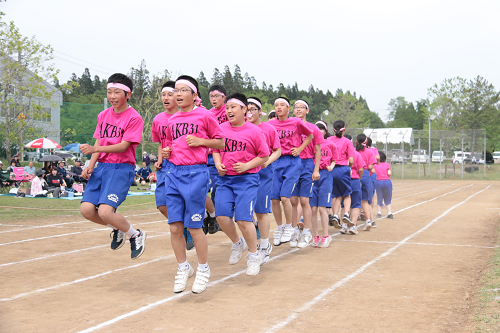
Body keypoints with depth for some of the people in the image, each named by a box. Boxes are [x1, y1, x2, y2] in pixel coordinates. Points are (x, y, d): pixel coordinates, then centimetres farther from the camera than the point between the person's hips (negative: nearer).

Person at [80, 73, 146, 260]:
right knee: (87, 209, -7)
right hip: (101, 167, 7)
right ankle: (117, 229, 22)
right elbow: (99, 141, 15)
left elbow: (123, 146, -15)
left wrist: (94, 149, -24)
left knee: (105, 211, -21)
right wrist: (91, 166, 0)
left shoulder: (134, 118, -8)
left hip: (121, 168, -7)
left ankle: (135, 235, 6)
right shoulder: (103, 116, 14)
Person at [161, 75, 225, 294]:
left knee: (194, 226, -2)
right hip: (174, 173, 5)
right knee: (175, 227, 4)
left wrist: (200, 141, -12)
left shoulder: (204, 116, -2)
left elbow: (221, 143, 2)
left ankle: (203, 270, 17)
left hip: (196, 173, -5)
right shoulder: (172, 120, 14)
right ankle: (183, 268, 22)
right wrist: (166, 152, 6)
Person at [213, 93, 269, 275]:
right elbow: (216, 149, 19)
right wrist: (218, 164, -1)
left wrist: (246, 166, -13)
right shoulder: (221, 129, 5)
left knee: (243, 218, -10)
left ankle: (254, 255, 12)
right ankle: (237, 243, 23)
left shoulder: (254, 131, -5)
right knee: (221, 215, -6)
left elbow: (264, 156, 0)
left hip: (246, 179, -4)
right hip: (224, 178, 4)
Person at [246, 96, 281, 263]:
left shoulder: (269, 129, 0)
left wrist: (268, 161, -13)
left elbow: (278, 150, 4)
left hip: (263, 171, -3)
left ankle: (265, 247, 9)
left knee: (261, 210, -4)